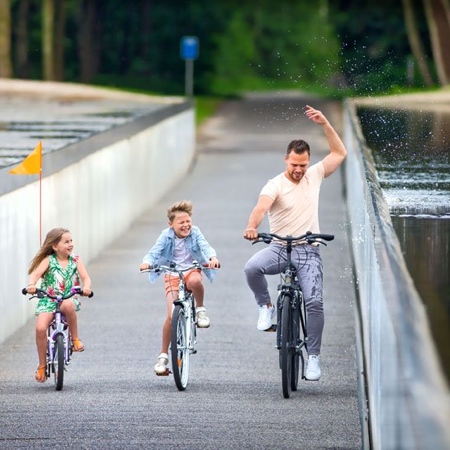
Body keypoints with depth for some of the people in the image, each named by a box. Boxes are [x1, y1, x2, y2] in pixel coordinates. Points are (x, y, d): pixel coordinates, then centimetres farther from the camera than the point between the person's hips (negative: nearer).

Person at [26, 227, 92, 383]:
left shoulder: (76, 261, 4)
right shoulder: (48, 260, -1)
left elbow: (86, 278, -4)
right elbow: (36, 273, -15)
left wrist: (86, 287, -28)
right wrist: (31, 285, -37)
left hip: (68, 299, 0)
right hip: (47, 300, 0)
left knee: (68, 305, -39)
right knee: (40, 328, -23)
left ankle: (75, 338, -16)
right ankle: (42, 366, -5)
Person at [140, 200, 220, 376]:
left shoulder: (195, 233, -6)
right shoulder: (167, 235, -7)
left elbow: (205, 246, -18)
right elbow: (155, 250, -15)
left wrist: (213, 258, -40)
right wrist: (147, 262, -38)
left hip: (191, 270, 0)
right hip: (172, 275, 0)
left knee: (195, 281, -41)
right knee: (171, 315, -12)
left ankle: (200, 309, -10)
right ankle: (163, 355, 1)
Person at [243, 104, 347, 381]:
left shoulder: (314, 176, 7)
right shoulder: (275, 185, -6)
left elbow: (340, 153, 12)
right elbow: (261, 207, -25)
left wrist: (325, 124, 1)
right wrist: (252, 227, -47)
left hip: (309, 251, 2)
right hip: (280, 248, -2)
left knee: (315, 302, -15)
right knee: (252, 268, -32)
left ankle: (314, 357, -3)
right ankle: (267, 306, -4)